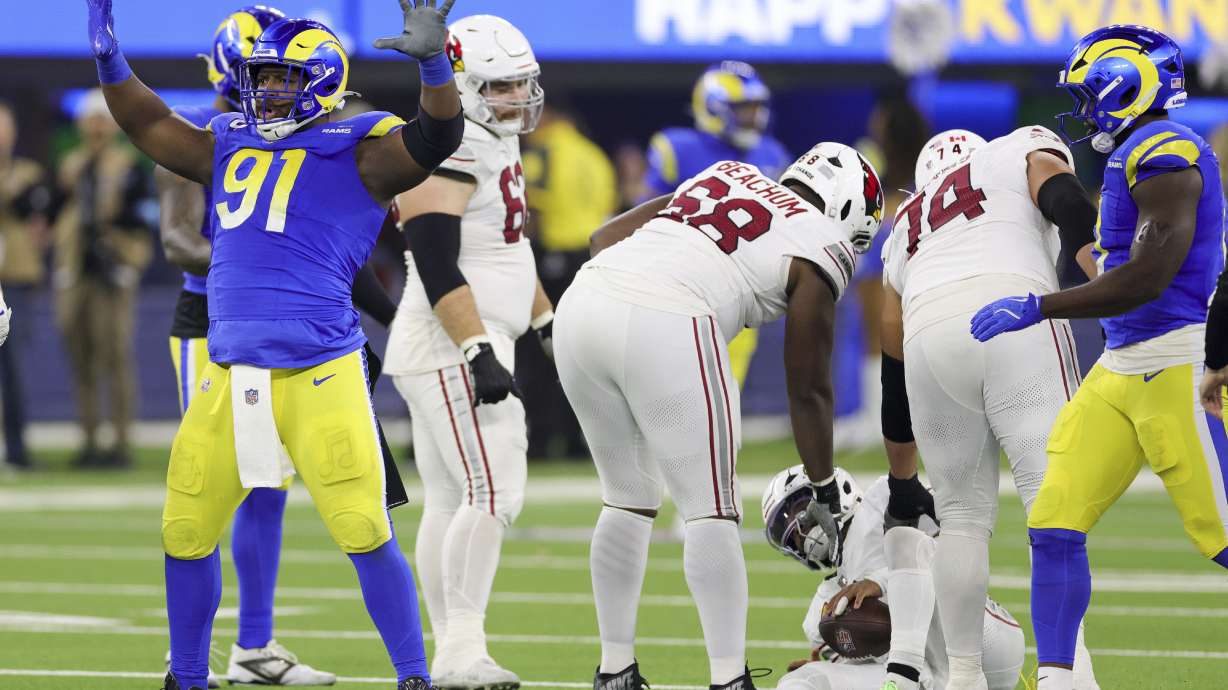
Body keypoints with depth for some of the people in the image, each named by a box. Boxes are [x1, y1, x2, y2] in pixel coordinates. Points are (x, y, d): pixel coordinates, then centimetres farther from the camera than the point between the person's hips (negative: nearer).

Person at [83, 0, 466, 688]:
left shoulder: (356, 152, -1)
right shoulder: (231, 147, 16)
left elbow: (435, 138, -16)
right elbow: (148, 123, 27)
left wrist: (433, 61, -32)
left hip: (319, 374, -6)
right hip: (229, 375, 6)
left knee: (365, 534, -10)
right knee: (186, 534, 11)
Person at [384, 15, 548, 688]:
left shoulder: (494, 146, 17)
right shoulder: (443, 154, -16)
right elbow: (438, 268, -23)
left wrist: (549, 324, 32)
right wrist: (480, 352, -28)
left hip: (468, 348, 11)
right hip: (450, 347, -11)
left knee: (450, 502, 9)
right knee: (494, 491, -16)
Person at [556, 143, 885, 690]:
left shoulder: (727, 178, 29)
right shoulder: (817, 250, 11)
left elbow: (607, 234, 26)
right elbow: (809, 390, 15)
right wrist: (825, 495, 23)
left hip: (584, 299, 7)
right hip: (665, 323, -7)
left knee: (628, 499, 21)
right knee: (711, 511, 3)